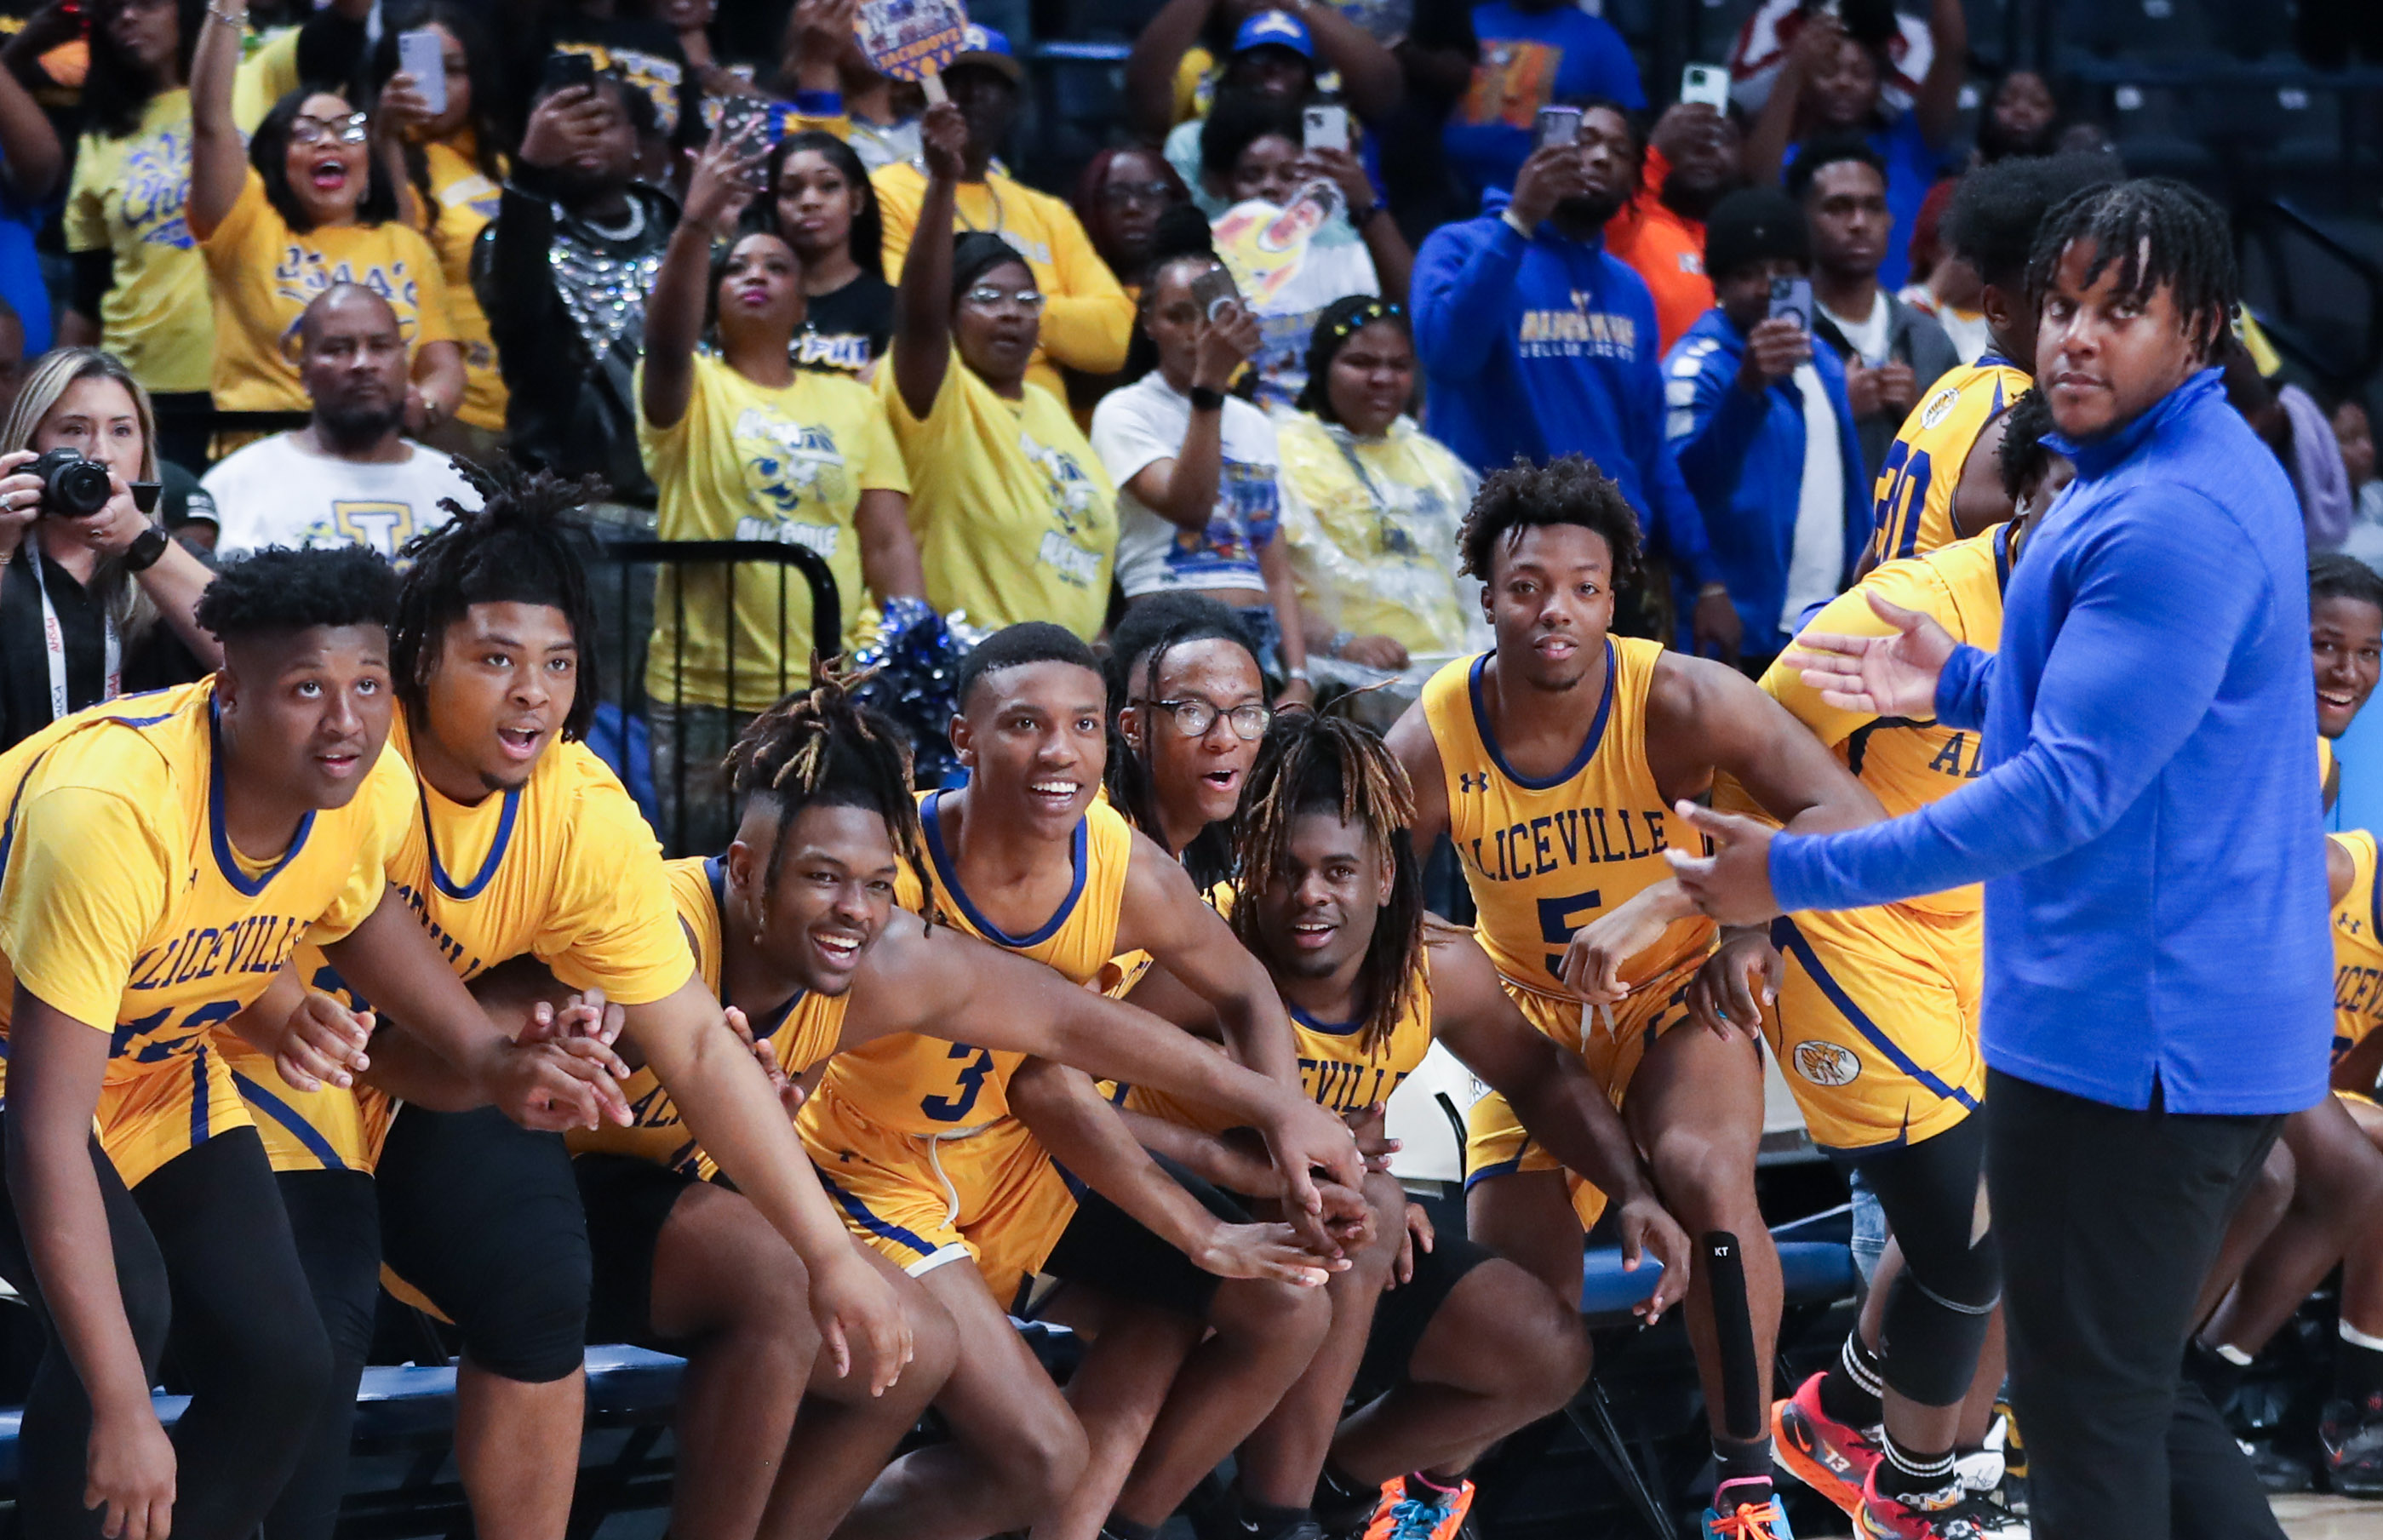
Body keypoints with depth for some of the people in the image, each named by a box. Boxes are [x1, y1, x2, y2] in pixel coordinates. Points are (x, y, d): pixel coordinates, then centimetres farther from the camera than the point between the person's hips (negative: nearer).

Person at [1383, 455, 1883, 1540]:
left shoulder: (1678, 702, -27)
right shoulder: (1429, 745, -22)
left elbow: (1849, 817, -35)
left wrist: (1661, 903, -44)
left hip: (1681, 990, -2)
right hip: (1537, 1006, 2)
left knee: (1709, 1176, -31)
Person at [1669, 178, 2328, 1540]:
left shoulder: (2170, 520, -22)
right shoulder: (2202, 469, 13)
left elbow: (2068, 789, -26)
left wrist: (1802, 876, -21)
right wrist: (1963, 686, 22)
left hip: (2133, 1032, -11)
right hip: (2208, 1020, 11)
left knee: (2092, 1425, -2)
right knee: (2138, 1395, 19)